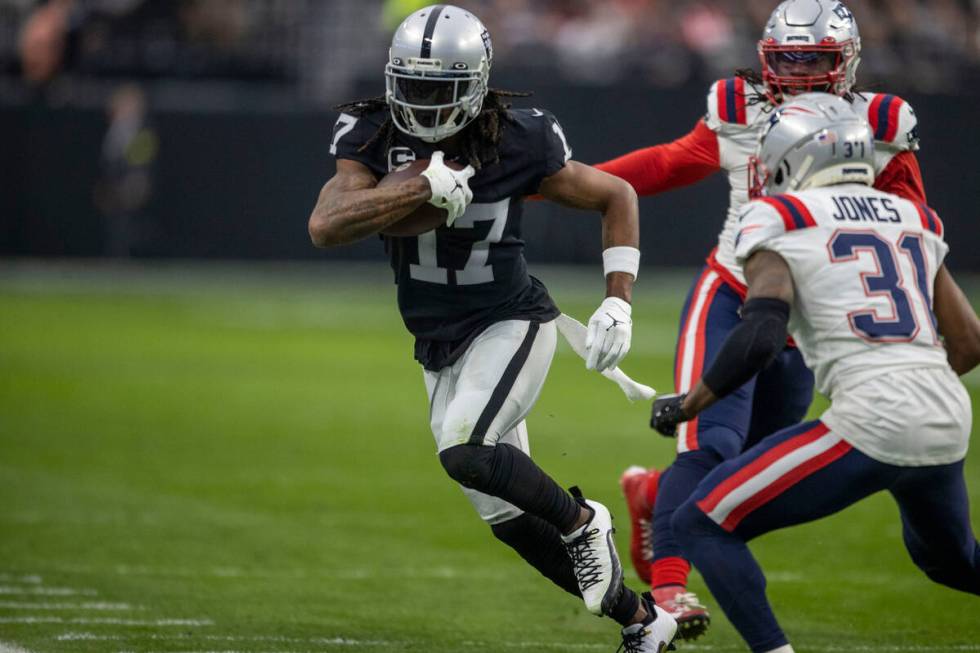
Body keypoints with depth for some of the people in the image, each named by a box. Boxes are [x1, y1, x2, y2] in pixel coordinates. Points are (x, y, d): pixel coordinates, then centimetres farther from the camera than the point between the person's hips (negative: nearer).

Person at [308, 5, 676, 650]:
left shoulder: (518, 143, -17)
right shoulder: (372, 137, -11)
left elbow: (617, 197, -3)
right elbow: (326, 227, -27)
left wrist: (618, 303, -11)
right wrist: (424, 189, -34)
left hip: (510, 325, -5)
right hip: (441, 347, 5)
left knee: (465, 453, -29)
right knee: (505, 514, 7)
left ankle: (581, 521, -1)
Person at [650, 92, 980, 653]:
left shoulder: (782, 222, 2)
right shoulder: (916, 222, 19)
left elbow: (760, 338, -12)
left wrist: (686, 406, 0)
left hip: (871, 422, -7)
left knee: (703, 524, 2)